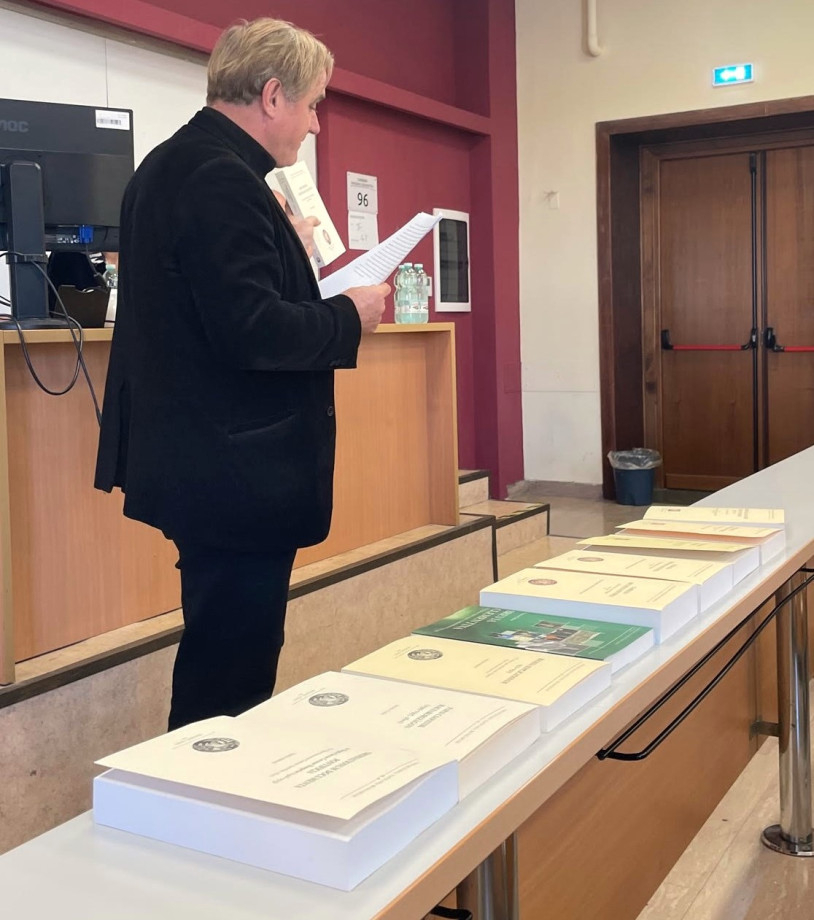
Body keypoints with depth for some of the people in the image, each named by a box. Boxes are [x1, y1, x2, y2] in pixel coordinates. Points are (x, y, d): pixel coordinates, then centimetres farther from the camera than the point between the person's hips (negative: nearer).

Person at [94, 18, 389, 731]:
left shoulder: (172, 163, 15)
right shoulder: (223, 176, -18)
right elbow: (250, 330, -25)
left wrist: (290, 263, 14)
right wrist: (349, 314, -11)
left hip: (198, 460, 11)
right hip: (237, 472, -11)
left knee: (219, 665, 21)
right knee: (232, 677, 1)